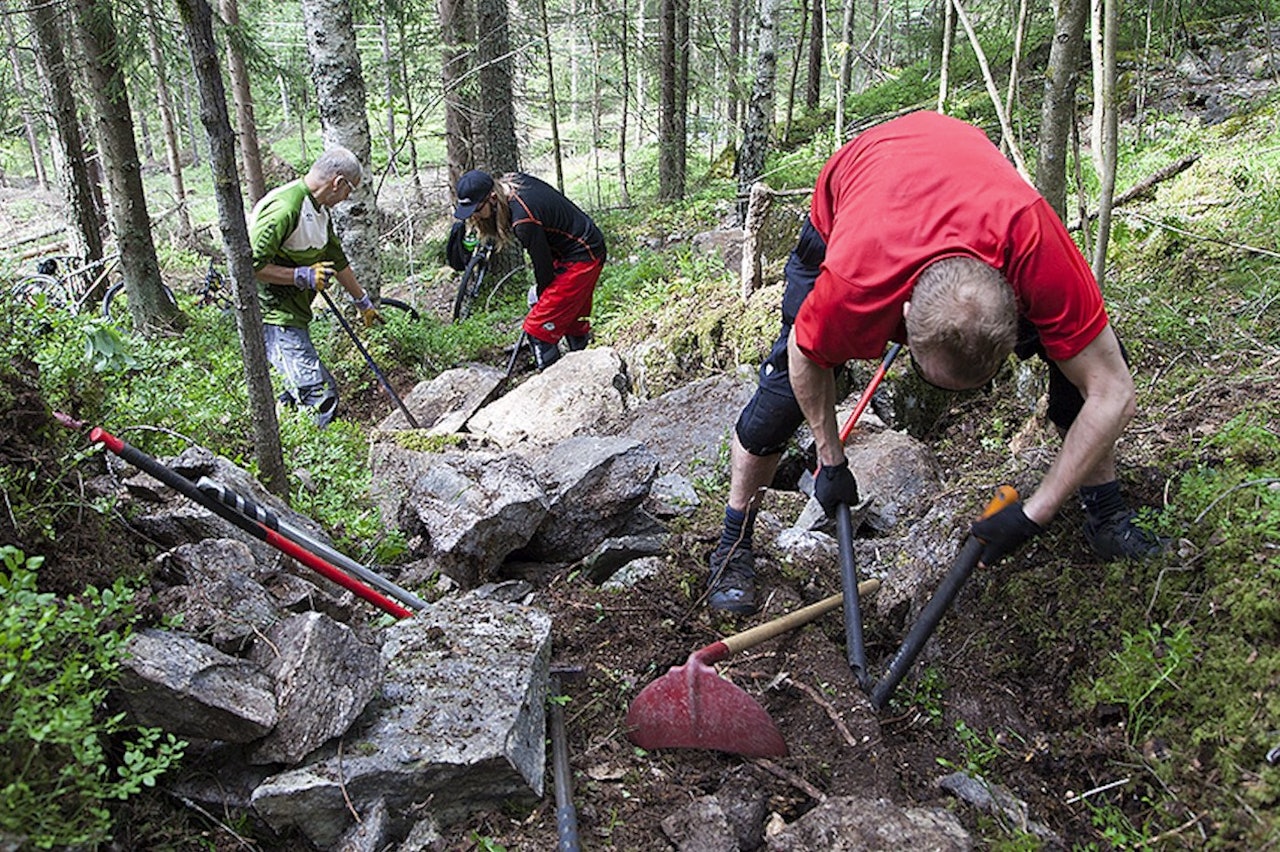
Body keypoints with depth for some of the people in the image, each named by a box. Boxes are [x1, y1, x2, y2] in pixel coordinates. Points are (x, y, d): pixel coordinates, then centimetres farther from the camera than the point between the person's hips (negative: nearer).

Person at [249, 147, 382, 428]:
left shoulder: (319, 209, 12)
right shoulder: (284, 208, -21)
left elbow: (337, 260, 25)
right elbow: (251, 265, -25)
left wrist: (364, 302, 33)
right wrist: (302, 276, -24)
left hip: (294, 314, 10)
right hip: (272, 316, -10)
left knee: (301, 389, 12)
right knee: (320, 392, -15)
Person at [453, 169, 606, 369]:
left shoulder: (524, 221, -31)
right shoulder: (512, 181, -4)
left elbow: (542, 263, -18)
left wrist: (541, 294, 1)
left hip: (581, 259, -10)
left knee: (539, 327, -10)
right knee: (574, 320, 24)